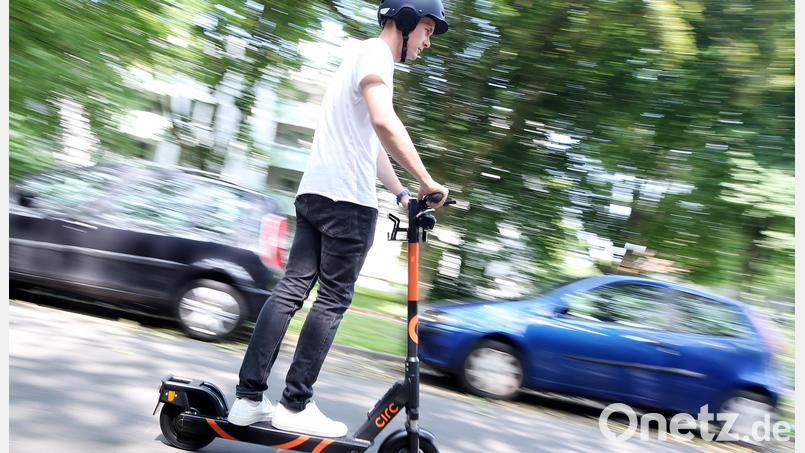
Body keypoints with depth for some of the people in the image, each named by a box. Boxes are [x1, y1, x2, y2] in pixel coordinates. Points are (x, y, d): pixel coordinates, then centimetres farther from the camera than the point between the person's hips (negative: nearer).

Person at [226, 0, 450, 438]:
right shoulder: (375, 53, -4)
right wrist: (427, 181, -20)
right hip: (348, 198, -9)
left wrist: (402, 193, 23)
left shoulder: (363, 57, 28)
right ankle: (295, 407, 1)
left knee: (291, 289, 4)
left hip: (313, 193, 9)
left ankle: (248, 398, 5)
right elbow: (384, 123, -23)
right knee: (332, 301, -4)